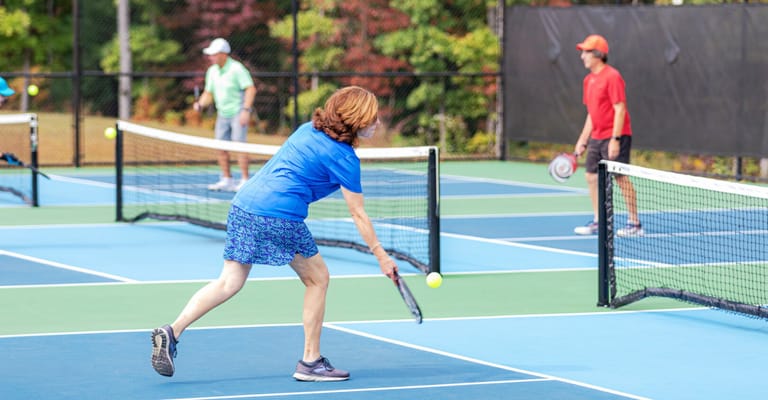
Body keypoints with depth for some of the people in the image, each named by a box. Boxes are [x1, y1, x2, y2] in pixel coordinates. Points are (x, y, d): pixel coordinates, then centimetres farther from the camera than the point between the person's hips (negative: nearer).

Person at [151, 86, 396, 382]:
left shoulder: (308, 129, 18)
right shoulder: (344, 157, -3)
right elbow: (358, 215, -1)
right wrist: (382, 256, 5)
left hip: (244, 203, 7)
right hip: (280, 216, -7)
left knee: (229, 282, 7)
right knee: (317, 278, 11)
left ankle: (171, 332, -6)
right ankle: (310, 362, 15)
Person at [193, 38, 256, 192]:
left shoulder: (237, 68, -13)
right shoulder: (212, 71, 9)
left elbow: (251, 89, -17)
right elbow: (208, 93, 16)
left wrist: (246, 110, -25)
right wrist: (200, 104, -5)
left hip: (238, 112, -7)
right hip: (222, 114, 7)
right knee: (221, 147, 5)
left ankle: (245, 181, -11)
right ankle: (227, 180, 14)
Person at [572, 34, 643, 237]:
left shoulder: (612, 77, -14)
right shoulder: (589, 79, 13)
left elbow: (620, 109, -18)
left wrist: (615, 139, -23)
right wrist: (583, 138, 17)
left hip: (614, 137, -9)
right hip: (596, 137, 9)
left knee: (621, 178, -7)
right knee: (592, 177, 9)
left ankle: (634, 224, -1)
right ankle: (598, 222, 17)